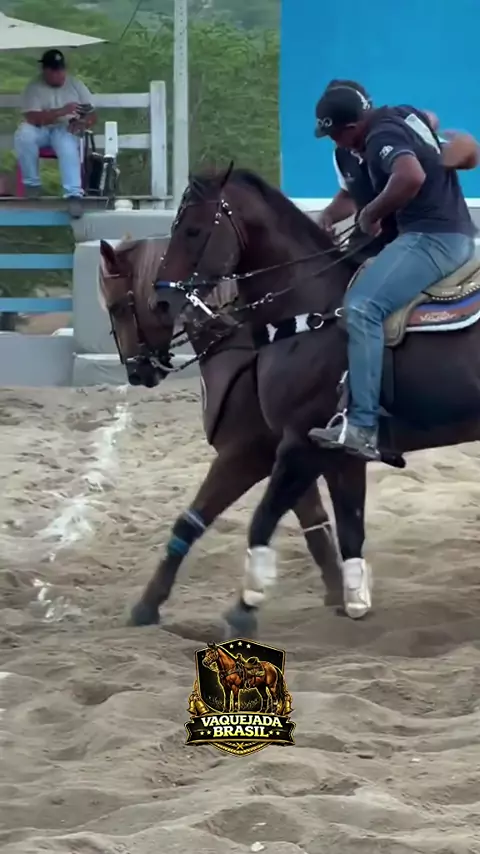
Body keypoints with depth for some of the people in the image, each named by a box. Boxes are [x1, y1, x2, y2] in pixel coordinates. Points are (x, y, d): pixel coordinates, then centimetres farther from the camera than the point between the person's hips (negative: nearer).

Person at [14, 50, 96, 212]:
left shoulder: (76, 85, 4)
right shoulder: (34, 88, -6)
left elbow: (91, 114, 3)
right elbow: (32, 118, -19)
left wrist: (82, 123, -21)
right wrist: (62, 111, -27)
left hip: (65, 129, 1)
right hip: (40, 130, 0)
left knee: (68, 145, -37)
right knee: (23, 134, -36)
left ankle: (74, 194, -49)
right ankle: (32, 184, -20)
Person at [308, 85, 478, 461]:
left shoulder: (381, 137, -15)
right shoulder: (402, 117, 14)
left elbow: (411, 177, -36)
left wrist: (372, 213, -21)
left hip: (432, 238, -11)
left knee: (362, 307, -25)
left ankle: (362, 428, -34)